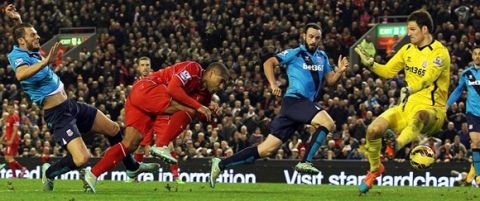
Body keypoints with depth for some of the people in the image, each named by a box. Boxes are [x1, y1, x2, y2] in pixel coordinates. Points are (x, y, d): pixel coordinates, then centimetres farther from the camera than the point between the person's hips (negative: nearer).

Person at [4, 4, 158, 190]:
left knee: (113, 129, 19)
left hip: (71, 105, 10)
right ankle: (49, 173, 4)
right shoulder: (17, 56, -19)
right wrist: (45, 61, -51)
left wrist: (18, 20, 16)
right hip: (57, 114, -10)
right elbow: (21, 74, -45)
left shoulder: (29, 52, 7)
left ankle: (132, 167, 40)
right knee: (82, 158, -24)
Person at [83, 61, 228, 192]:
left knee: (130, 145, -1)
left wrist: (208, 109, 4)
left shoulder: (200, 86, 22)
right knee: (189, 109, -17)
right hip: (146, 89, -9)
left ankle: (93, 175, -5)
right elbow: (173, 89, -19)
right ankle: (161, 147, -18)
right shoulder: (193, 68, -6)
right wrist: (198, 106, -16)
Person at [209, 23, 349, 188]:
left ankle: (221, 164, 4)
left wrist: (340, 71, -1)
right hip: (295, 99, -6)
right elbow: (269, 63, -4)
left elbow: (330, 80, 19)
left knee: (267, 148, 1)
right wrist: (273, 84, -18)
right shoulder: (294, 54, 1)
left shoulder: (322, 57, 20)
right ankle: (305, 162, -22)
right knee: (328, 123, -27)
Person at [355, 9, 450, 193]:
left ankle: (398, 144, -56)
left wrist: (409, 90, -46)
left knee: (420, 115, -42)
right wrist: (369, 63, -2)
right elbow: (388, 71, 18)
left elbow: (427, 78, -27)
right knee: (373, 130, -13)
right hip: (407, 107, 6)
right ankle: (375, 169, 10)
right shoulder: (407, 50, 11)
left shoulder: (439, 52, -11)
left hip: (432, 111, -6)